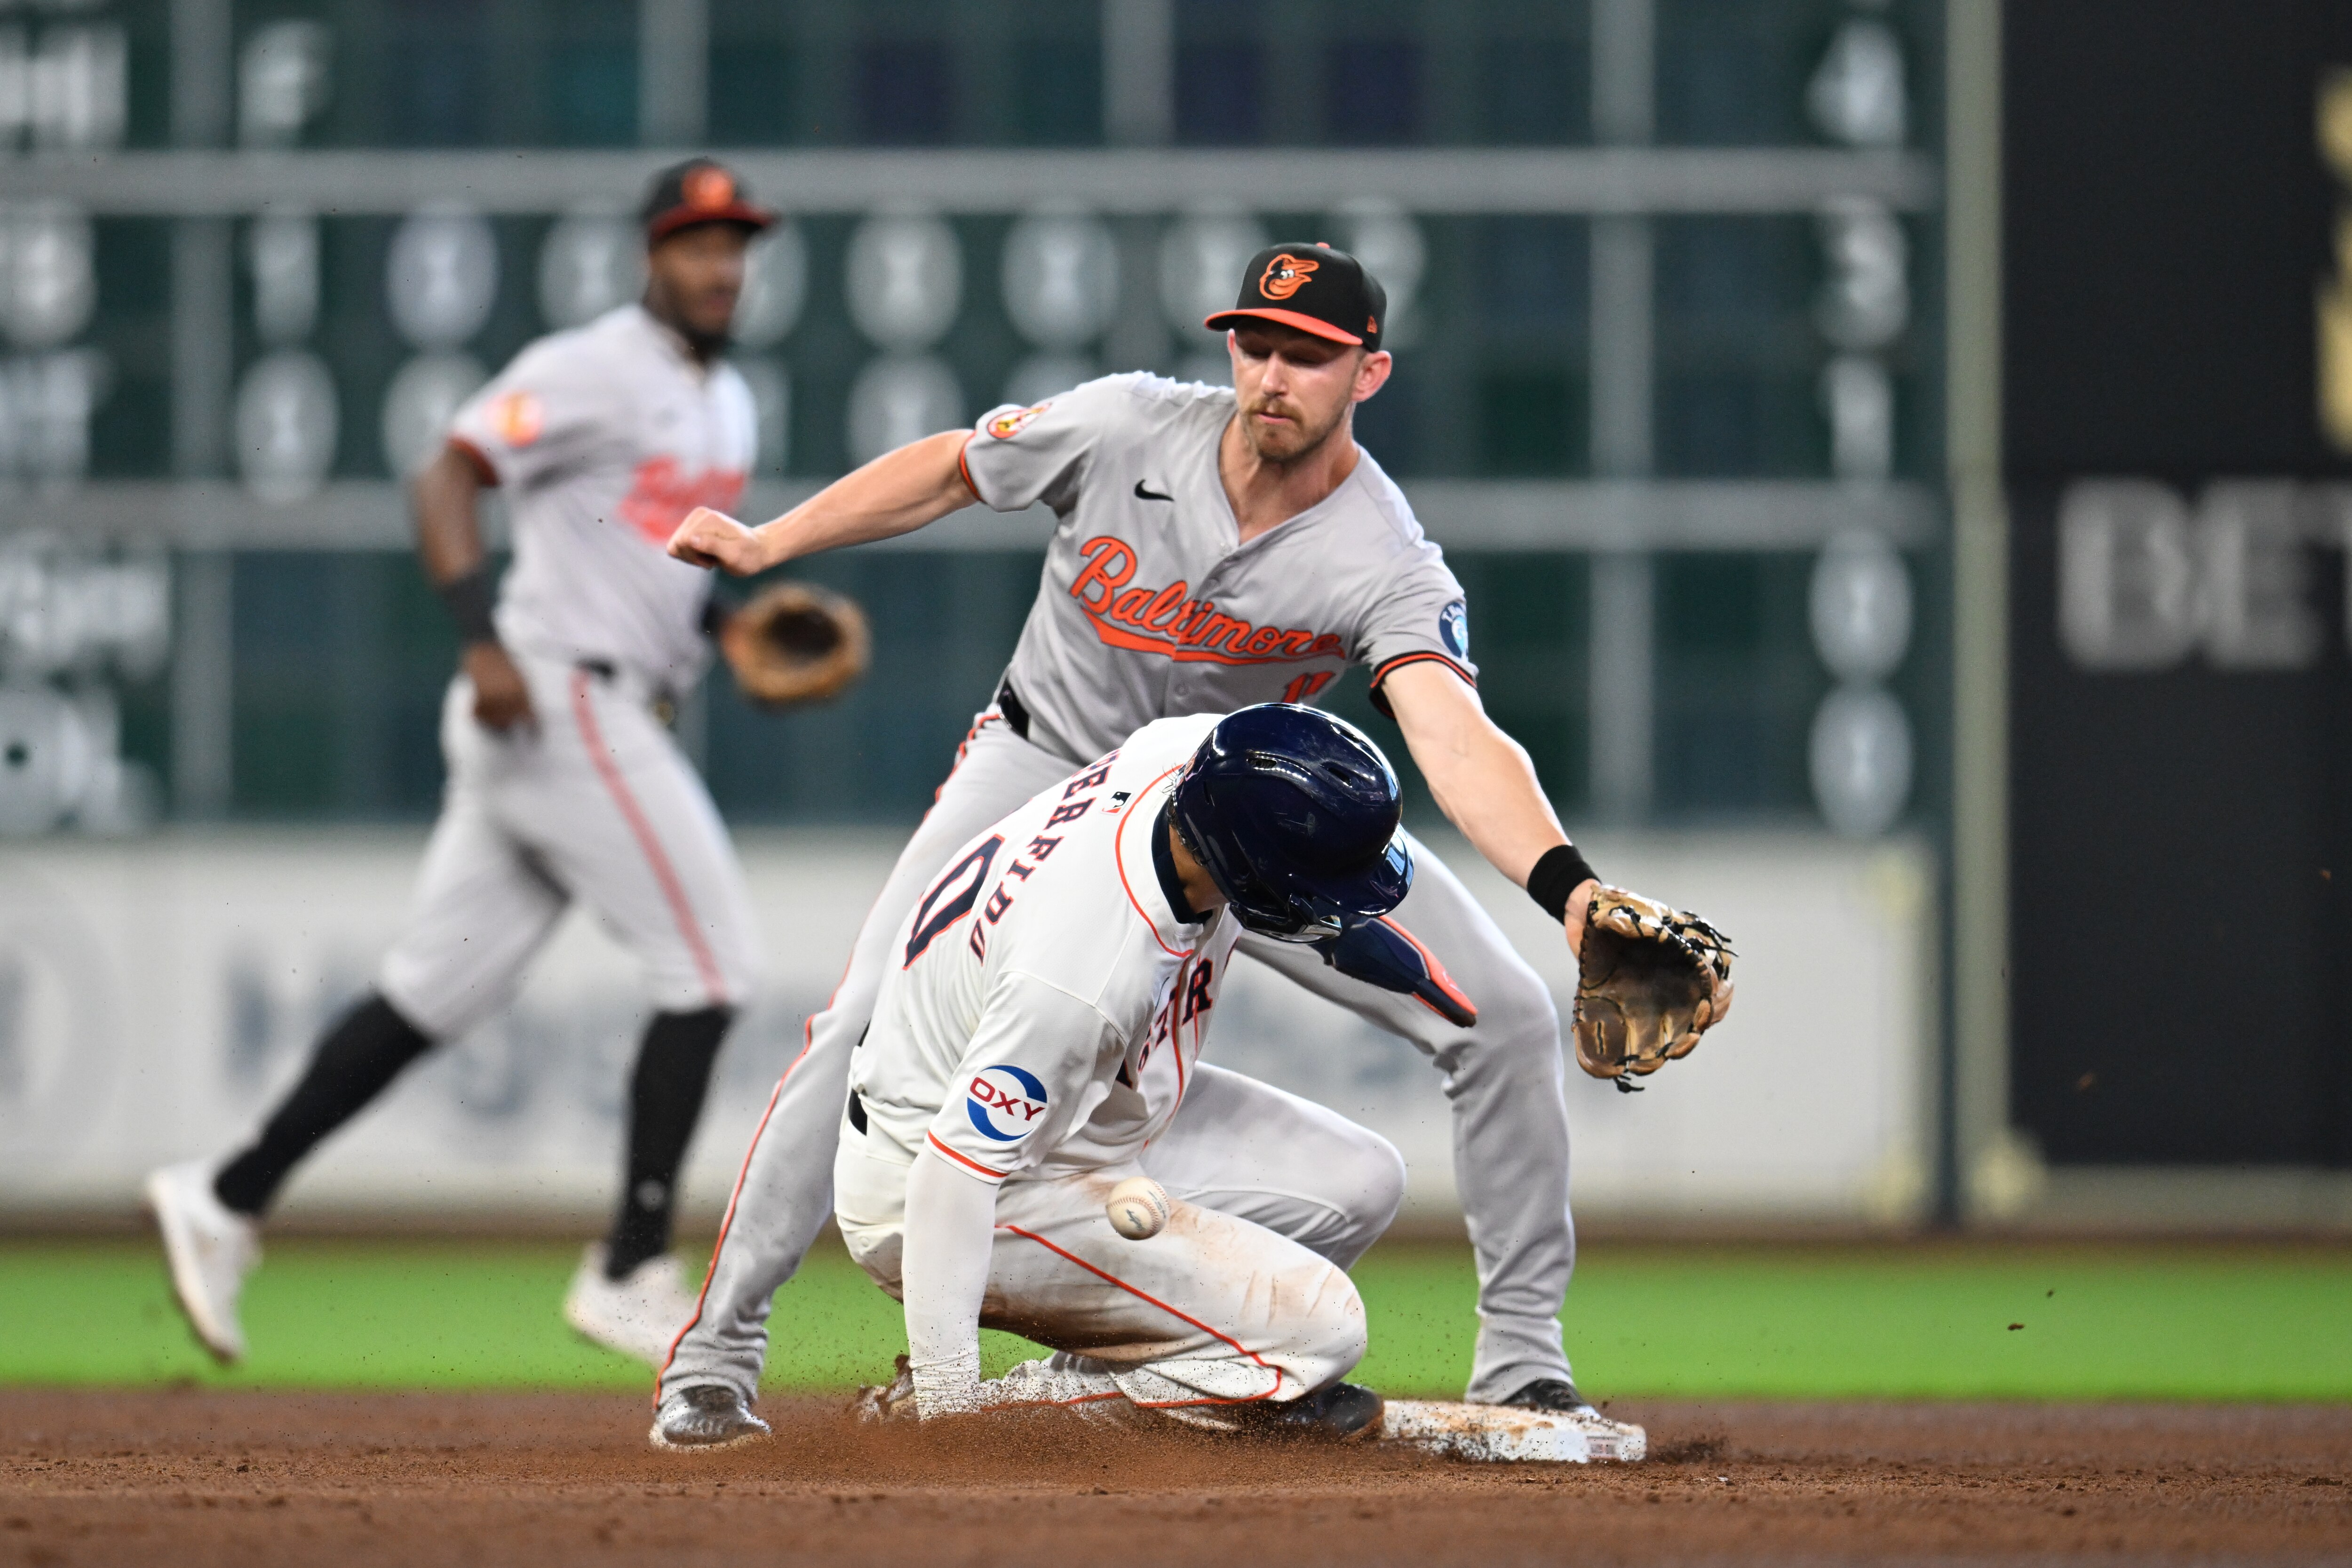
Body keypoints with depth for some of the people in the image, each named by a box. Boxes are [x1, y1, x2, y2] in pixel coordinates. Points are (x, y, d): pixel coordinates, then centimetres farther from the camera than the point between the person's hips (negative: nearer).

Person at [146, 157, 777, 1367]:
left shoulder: (726, 405, 19)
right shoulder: (591, 371, -10)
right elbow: (447, 478, -15)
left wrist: (733, 628, 10)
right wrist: (482, 638, -27)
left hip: (614, 712, 9)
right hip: (559, 699, -9)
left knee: (436, 992, 9)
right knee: (709, 960, -10)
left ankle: (227, 1200, 13)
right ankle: (631, 1270, -7)